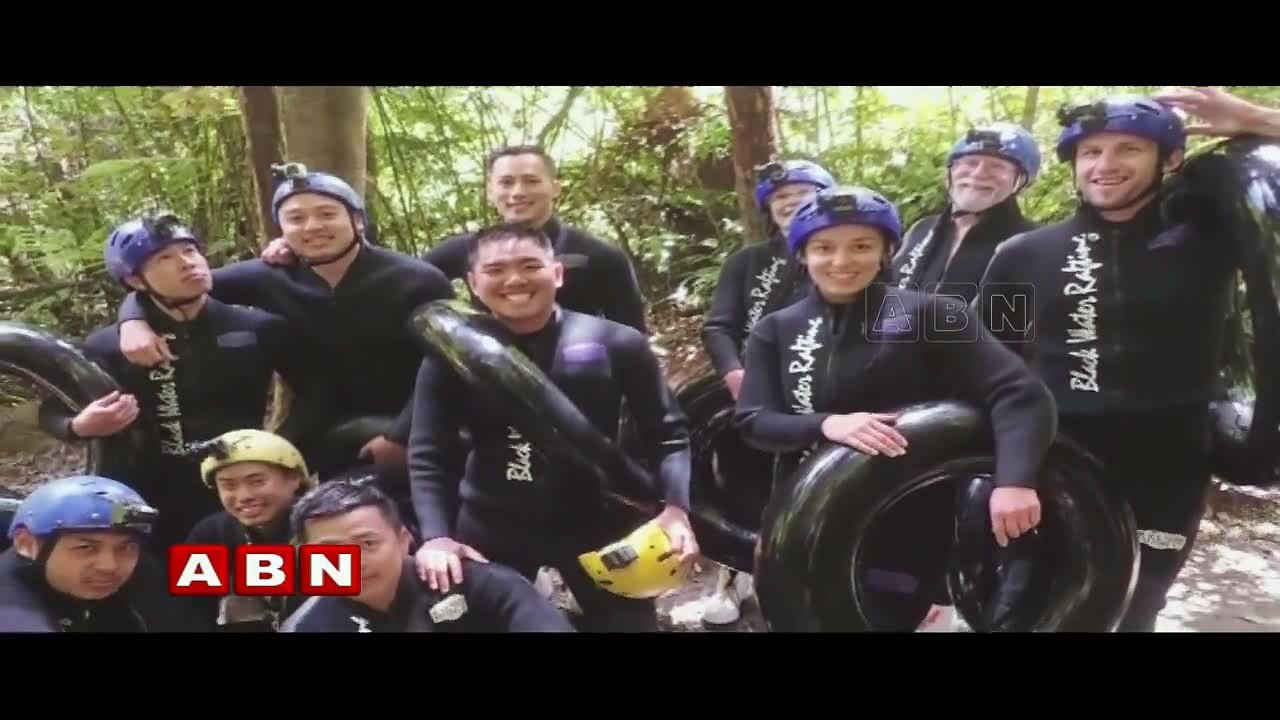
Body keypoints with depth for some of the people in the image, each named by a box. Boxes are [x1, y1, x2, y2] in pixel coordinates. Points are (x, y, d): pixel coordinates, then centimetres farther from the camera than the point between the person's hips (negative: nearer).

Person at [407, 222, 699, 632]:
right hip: (491, 530, 1)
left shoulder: (615, 343, -8)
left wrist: (675, 508, -18)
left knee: (629, 623, 8)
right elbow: (428, 455, -5)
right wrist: (436, 536, -18)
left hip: (596, 525, 0)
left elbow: (666, 435, -4)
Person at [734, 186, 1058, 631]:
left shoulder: (926, 315, -6)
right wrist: (826, 425, -23)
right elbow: (752, 422, -4)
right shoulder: (776, 330, 4)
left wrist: (1014, 480, -30)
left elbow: (1019, 393, -13)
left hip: (910, 532, -2)